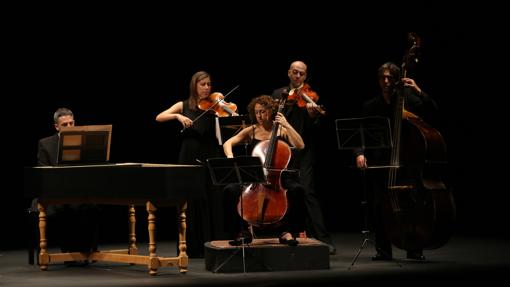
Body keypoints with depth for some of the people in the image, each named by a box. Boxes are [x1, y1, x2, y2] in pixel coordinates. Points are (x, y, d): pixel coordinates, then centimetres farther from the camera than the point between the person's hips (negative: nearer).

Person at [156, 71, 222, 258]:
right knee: (190, 203, 3)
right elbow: (159, 118, -1)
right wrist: (178, 116, -16)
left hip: (210, 158, -1)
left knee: (209, 203, -4)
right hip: (189, 158, 1)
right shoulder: (184, 106, 9)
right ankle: (191, 247, 9)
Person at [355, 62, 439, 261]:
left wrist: (419, 92, -19)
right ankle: (383, 250, 8)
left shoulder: (407, 99, 4)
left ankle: (414, 249, 6)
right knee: (380, 205, -3)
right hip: (380, 163, 1)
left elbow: (432, 112, -7)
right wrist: (360, 153, -12)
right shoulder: (370, 106, 9)